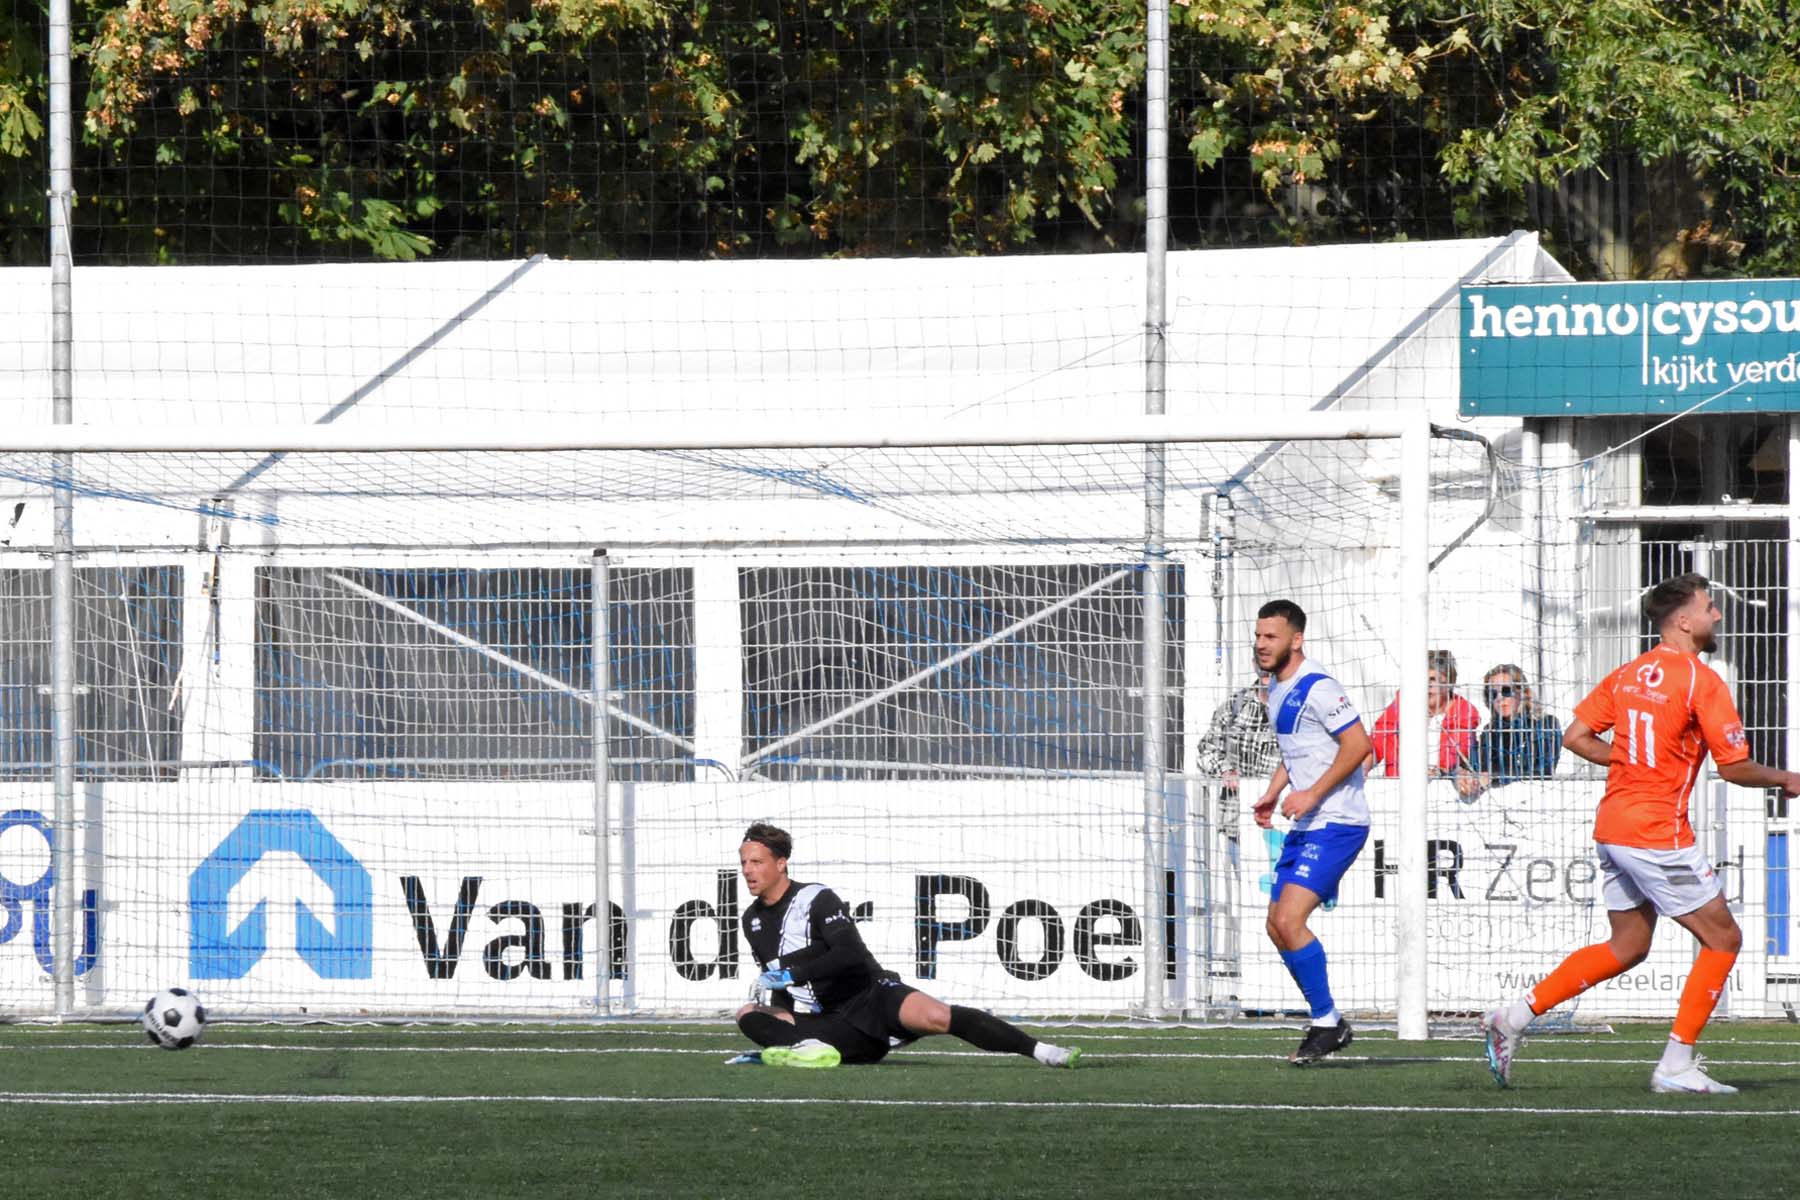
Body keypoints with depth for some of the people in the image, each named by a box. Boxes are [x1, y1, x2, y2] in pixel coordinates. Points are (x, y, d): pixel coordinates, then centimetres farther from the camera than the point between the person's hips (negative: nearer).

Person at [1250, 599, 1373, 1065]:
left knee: (1289, 921, -18)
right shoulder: (1276, 691, 15)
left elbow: (1358, 744, -19)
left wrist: (1311, 794, -21)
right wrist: (1272, 793, 16)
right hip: (1306, 827, 10)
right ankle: (1327, 1023, 19)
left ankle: (1327, 1023, -7)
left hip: (1336, 822, -10)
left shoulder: (1318, 688, -15)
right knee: (1278, 927, 9)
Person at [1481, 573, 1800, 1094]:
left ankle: (1516, 1016, 12)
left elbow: (1576, 737, 11)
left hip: (1612, 826, 8)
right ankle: (1676, 1065, -1)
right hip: (1658, 831, -8)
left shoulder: (1629, 674, 11)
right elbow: (1736, 768, -10)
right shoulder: (1701, 681, -11)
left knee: (1627, 947, 19)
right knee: (1722, 938, 2)